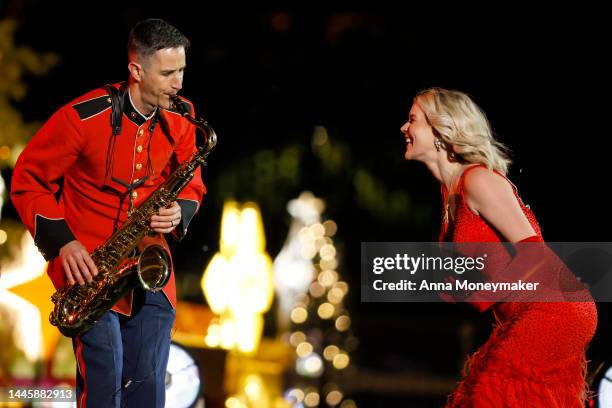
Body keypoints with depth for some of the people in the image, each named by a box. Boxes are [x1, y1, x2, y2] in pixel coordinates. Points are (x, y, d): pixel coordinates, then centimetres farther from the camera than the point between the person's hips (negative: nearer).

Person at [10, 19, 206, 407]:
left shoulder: (180, 125, 0)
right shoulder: (83, 116, -14)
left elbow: (193, 187, 14)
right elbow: (27, 181, -5)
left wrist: (179, 214, -10)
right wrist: (62, 242, -14)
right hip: (89, 268, -4)